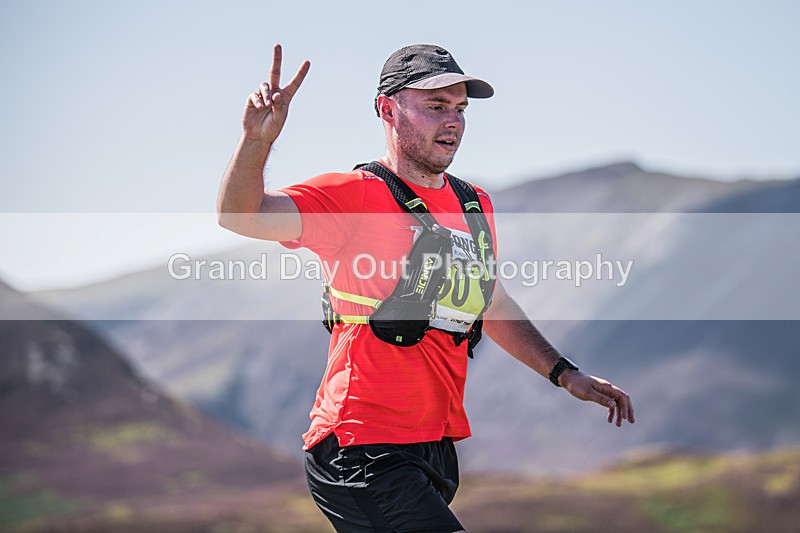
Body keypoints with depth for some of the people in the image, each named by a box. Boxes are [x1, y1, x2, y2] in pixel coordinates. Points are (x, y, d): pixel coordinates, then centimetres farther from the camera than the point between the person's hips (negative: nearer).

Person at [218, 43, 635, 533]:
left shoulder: (476, 205, 14)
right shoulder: (356, 195, -7)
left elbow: (493, 306, 30)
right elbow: (239, 215, -20)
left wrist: (564, 374, 28)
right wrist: (257, 140, -38)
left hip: (438, 448, 8)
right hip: (362, 451, -8)